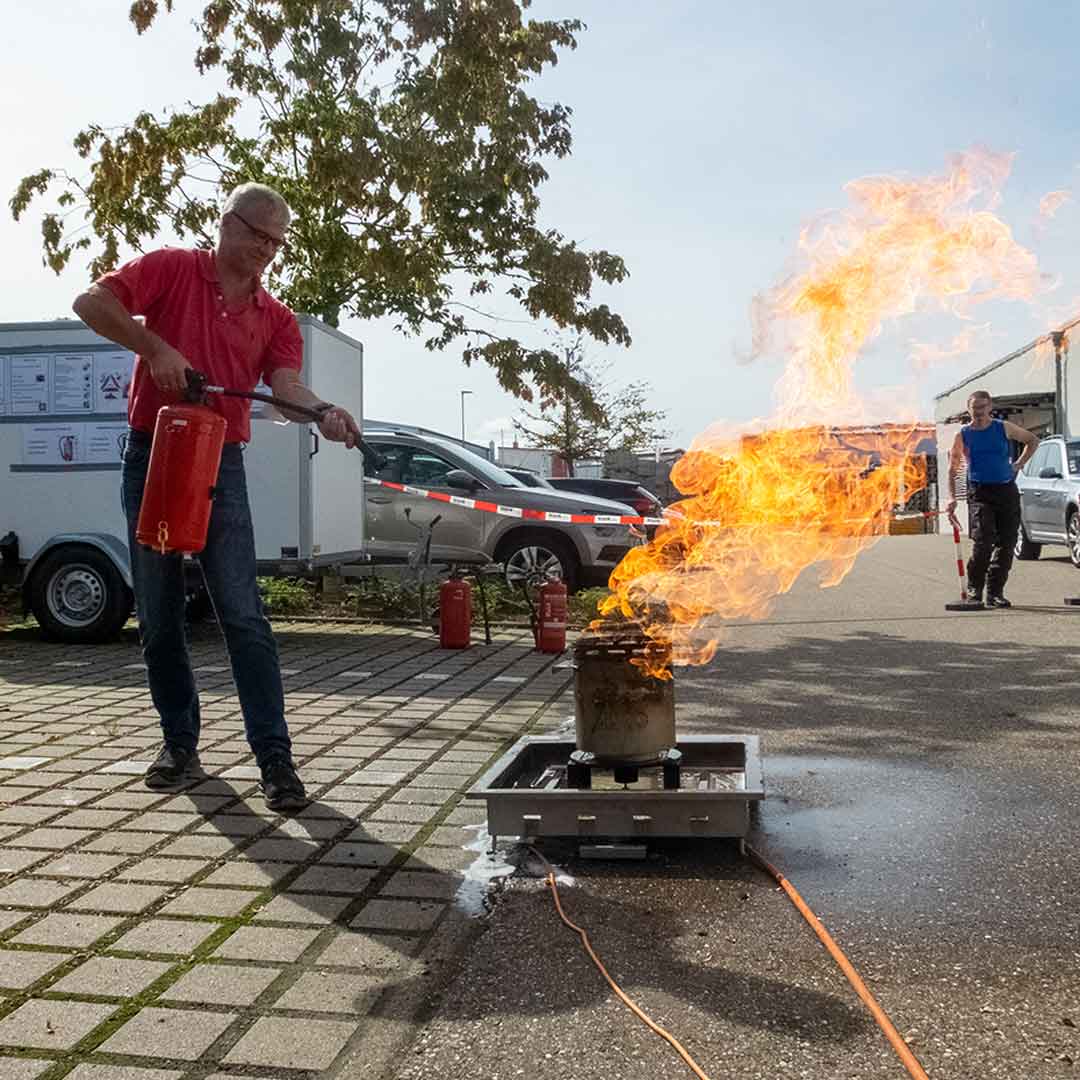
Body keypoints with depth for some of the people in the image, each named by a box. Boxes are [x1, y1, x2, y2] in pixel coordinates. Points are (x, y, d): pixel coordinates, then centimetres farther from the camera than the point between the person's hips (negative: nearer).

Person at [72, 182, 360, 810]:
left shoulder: (277, 318, 8)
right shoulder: (172, 269, 4)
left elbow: (285, 383, -9)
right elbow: (91, 302, -4)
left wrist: (323, 412, -31)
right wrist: (154, 346, -16)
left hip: (220, 463, 0)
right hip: (152, 454, 0)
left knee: (243, 613, -9)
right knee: (158, 614, 7)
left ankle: (275, 756, -7)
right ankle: (180, 743, 21)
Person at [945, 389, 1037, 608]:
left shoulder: (1004, 428, 7)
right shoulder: (963, 435, 3)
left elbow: (1032, 441, 21)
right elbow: (953, 470, 7)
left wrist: (1018, 465, 10)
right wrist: (952, 498, -3)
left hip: (1007, 490, 3)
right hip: (979, 493, -2)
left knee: (1006, 543, 1)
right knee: (983, 542, -16)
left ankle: (995, 593, 10)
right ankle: (974, 590, -1)